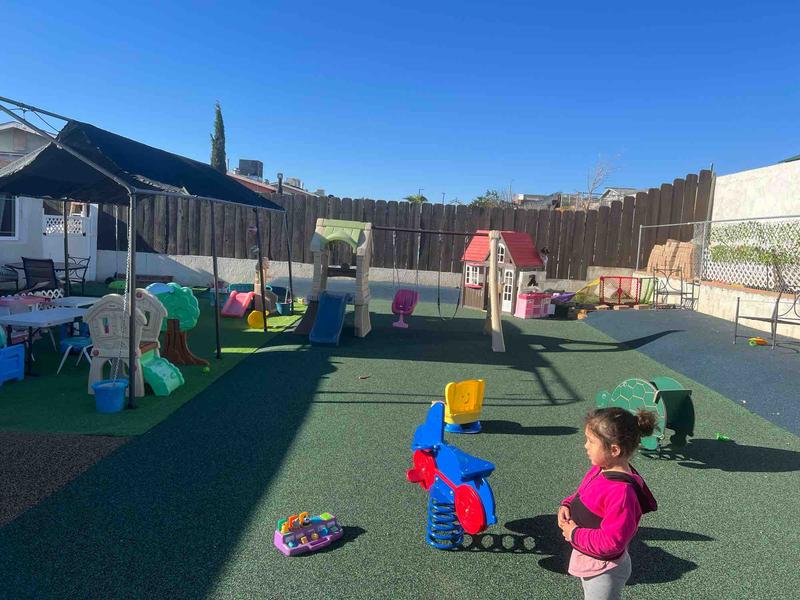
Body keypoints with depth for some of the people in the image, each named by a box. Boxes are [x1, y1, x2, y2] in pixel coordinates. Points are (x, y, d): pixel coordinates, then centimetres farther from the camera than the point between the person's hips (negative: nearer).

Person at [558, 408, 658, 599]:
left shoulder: (621, 492, -34)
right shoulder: (600, 470, -6)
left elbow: (611, 542, -32)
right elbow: (581, 495, 12)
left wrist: (575, 534, -23)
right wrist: (567, 505, -7)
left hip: (603, 570, -8)